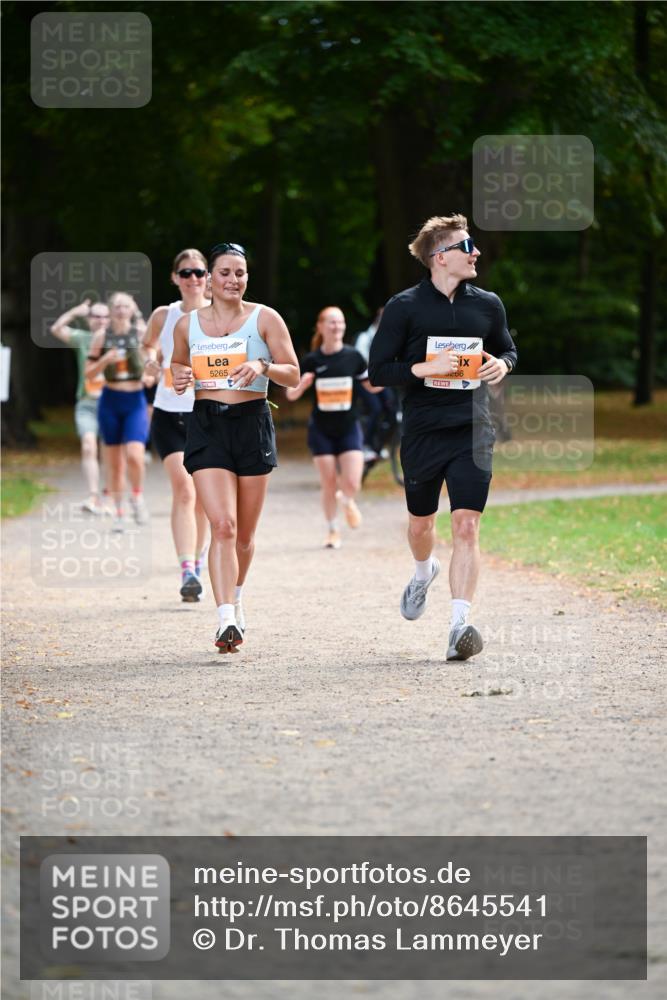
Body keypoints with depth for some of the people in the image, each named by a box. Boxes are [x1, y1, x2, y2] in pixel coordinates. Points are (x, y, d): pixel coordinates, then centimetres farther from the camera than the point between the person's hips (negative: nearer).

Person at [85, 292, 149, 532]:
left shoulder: (142, 333, -1)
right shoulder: (101, 337, 1)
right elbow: (89, 373, 3)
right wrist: (105, 360, -15)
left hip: (135, 401, -1)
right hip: (110, 401, 1)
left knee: (134, 456, -18)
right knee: (114, 462, 5)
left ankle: (137, 496, 8)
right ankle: (118, 511, 17)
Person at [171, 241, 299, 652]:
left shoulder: (265, 318, 0)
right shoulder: (187, 325, 7)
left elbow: (293, 375, 0)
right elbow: (178, 363, 24)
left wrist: (263, 366, -20)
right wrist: (179, 377, 0)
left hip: (252, 423, 0)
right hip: (207, 426, 0)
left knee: (245, 532, 10)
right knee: (222, 526, -16)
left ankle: (236, 598, 37)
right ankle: (227, 619, -23)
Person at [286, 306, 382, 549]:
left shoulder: (353, 356, -3)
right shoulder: (312, 361, -5)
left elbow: (372, 386, 8)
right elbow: (291, 395, -1)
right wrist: (301, 385, -23)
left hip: (349, 429, 0)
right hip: (321, 431, 0)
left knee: (352, 484, -9)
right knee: (328, 484, 2)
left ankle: (347, 500, 28)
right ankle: (333, 531, 21)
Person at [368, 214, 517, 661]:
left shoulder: (488, 304, 5)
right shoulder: (405, 306, -4)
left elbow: (508, 349, 21)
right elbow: (378, 371, -4)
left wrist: (502, 364, -2)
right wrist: (425, 369, -19)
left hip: (473, 432, 1)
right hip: (423, 433, -1)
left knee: (467, 527, -12)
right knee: (421, 524, 16)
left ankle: (460, 624, -14)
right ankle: (424, 572, 51)